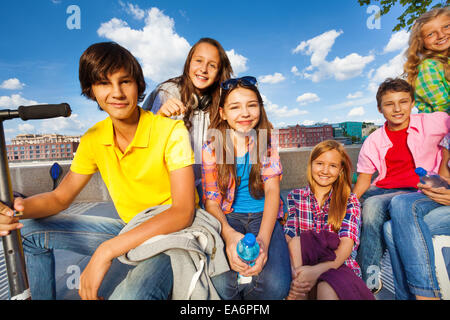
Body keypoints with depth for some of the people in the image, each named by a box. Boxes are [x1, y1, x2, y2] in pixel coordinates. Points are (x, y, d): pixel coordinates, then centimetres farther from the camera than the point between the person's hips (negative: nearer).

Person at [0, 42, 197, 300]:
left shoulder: (171, 131, -22)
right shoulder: (94, 138, -3)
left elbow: (183, 213, -28)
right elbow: (61, 197, 4)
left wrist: (107, 250, -31)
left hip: (171, 233, -5)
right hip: (129, 230, 6)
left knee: (127, 295, -35)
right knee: (30, 232, 6)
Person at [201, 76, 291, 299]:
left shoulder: (266, 143, 1)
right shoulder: (212, 148, -1)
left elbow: (272, 191, -5)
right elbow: (211, 200, -3)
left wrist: (263, 239, -22)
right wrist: (229, 234, -24)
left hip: (263, 215, 1)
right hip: (227, 217, 0)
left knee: (275, 284, -24)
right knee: (221, 284, -27)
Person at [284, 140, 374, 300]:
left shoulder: (350, 201, 5)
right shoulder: (295, 197, 6)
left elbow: (347, 243, -8)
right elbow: (291, 238, -5)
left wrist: (318, 269, -26)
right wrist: (297, 271, -25)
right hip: (305, 263, 3)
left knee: (327, 289, -36)